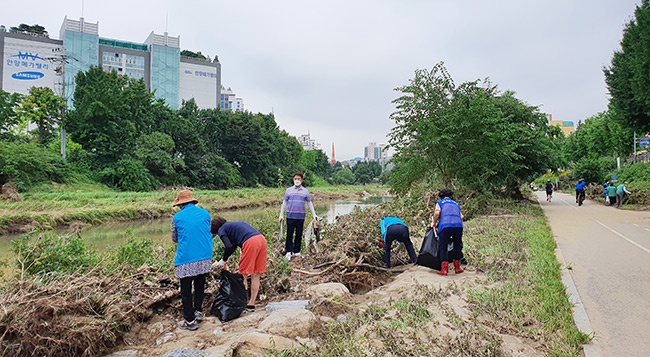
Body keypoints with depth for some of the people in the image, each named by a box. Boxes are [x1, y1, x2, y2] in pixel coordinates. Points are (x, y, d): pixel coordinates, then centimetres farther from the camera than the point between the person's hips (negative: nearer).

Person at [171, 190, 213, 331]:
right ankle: (198, 311, 31)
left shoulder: (177, 217, -3)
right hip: (205, 257, 4)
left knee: (186, 290, 9)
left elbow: (174, 239, 10)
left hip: (186, 259, -4)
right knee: (200, 285, 22)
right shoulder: (205, 213, 4)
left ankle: (190, 321, 15)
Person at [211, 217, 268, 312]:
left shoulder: (221, 230, 10)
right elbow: (233, 246, 35)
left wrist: (223, 261, 11)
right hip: (262, 239, 8)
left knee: (243, 274, 7)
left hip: (250, 242, -8)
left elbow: (229, 247, -4)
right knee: (255, 275, 13)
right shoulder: (231, 225, 34)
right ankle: (251, 304, 21)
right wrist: (223, 260, 38)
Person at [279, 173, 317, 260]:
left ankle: (296, 251, 17)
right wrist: (281, 214, 4)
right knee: (289, 234, -1)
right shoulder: (289, 190, 5)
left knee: (299, 234, 7)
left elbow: (310, 203, 10)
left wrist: (314, 215, 6)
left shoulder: (305, 191, 7)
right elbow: (284, 202, 8)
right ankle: (288, 252, 5)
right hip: (290, 216, -1)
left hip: (301, 216, 1)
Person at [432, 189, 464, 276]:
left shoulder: (440, 202, 19)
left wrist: (434, 223, 14)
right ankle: (457, 268, 26)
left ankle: (444, 269, 2)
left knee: (443, 248, 5)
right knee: (457, 246, 18)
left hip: (445, 226, -3)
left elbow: (437, 213, 1)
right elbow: (461, 216, 21)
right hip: (458, 225, 3)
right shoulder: (456, 204, 31)